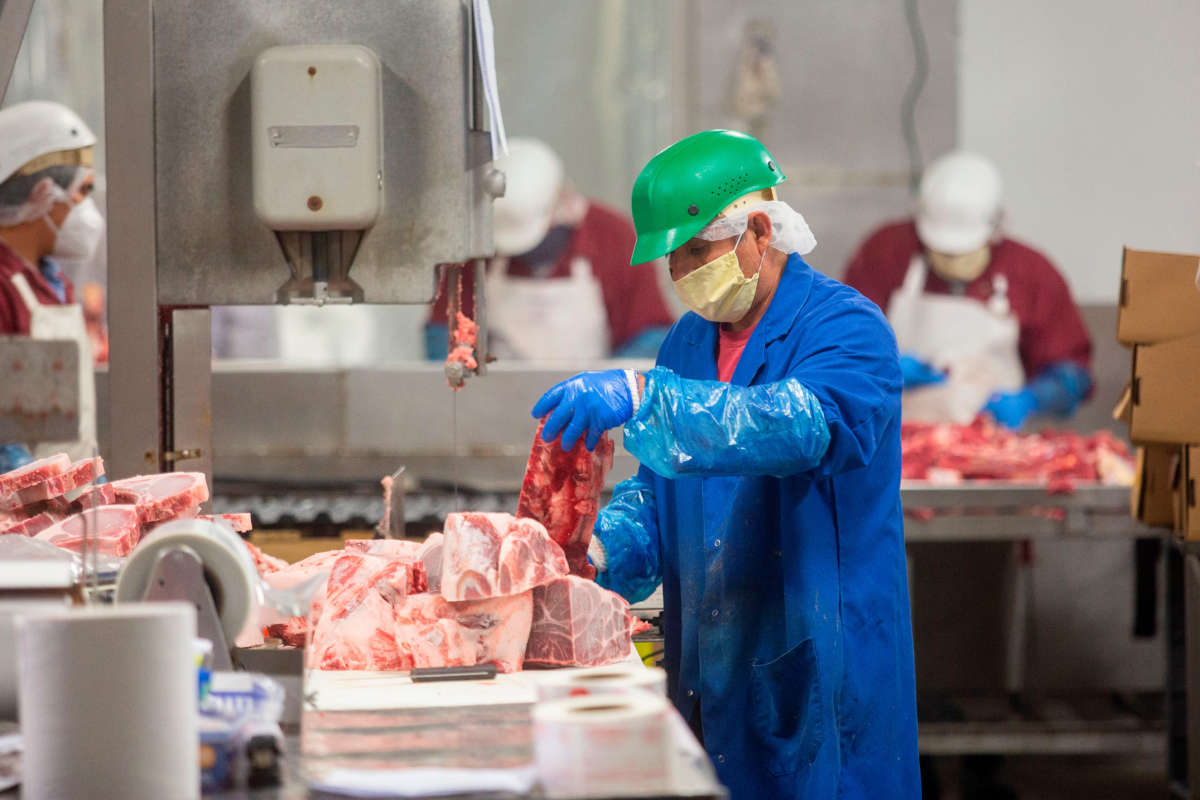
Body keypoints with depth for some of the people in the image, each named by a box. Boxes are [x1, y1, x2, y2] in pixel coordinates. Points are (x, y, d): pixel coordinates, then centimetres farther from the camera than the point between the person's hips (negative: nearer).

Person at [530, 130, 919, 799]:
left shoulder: (845, 328, -12)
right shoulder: (690, 340, 12)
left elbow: (801, 425, -33)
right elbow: (656, 491, 16)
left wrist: (642, 397, -41)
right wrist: (600, 552, -6)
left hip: (820, 669, -7)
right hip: (709, 670, 7)